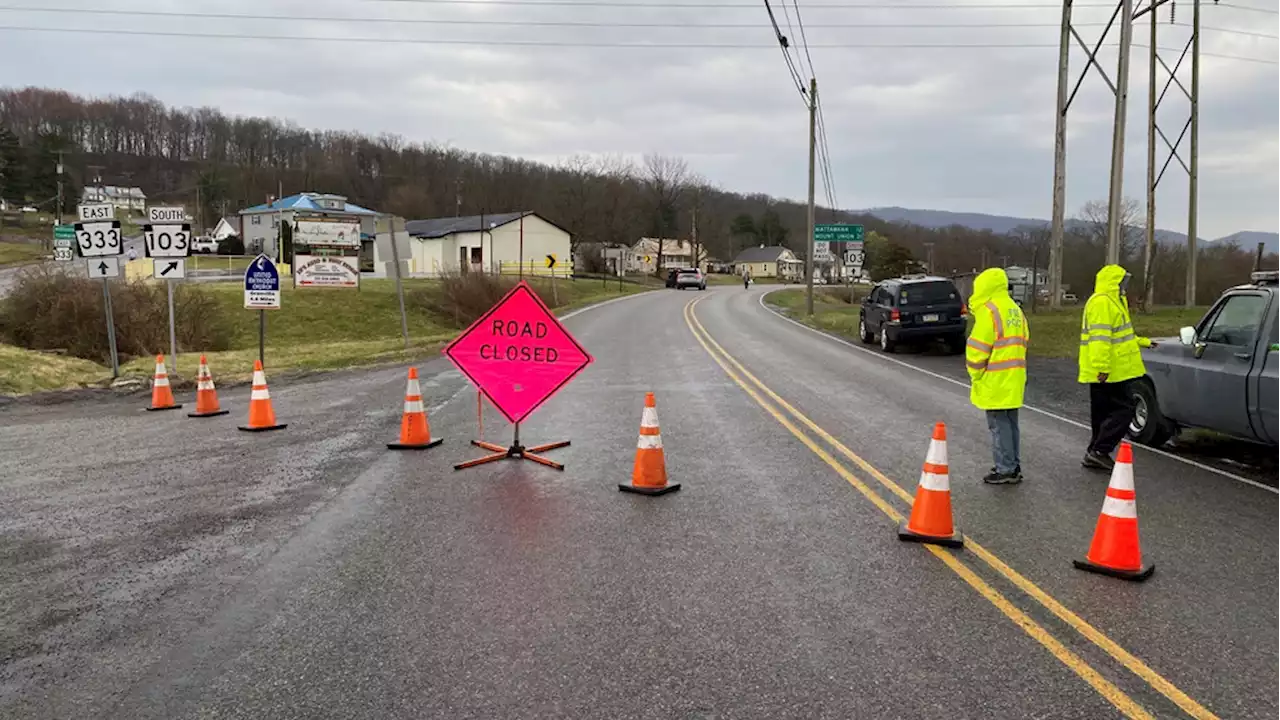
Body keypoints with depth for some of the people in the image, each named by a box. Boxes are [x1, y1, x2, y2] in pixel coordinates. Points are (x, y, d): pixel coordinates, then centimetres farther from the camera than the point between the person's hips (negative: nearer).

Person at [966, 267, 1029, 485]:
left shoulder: (988, 311, -14)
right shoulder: (1016, 310, 14)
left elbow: (978, 348, -15)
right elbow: (1023, 342, 18)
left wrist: (975, 374, -3)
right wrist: (1016, 370, 19)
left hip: (995, 381, -9)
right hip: (1014, 378, 9)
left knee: (999, 424, -3)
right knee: (1011, 422, 15)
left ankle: (1005, 470, 0)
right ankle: (1014, 466, 23)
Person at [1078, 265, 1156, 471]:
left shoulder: (1112, 302, 21)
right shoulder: (1102, 302, -15)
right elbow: (1100, 337, -24)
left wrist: (1143, 342, 38)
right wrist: (1102, 367, -29)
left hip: (1113, 372, 11)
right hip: (1110, 373, -11)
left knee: (1105, 414, 13)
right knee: (1123, 411, -9)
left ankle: (1096, 454, 17)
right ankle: (1099, 452, -8)